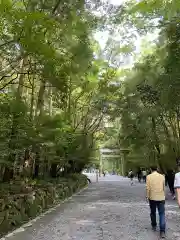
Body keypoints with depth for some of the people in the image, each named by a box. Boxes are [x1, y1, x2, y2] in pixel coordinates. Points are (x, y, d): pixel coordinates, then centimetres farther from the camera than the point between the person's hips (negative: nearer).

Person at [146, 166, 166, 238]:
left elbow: (148, 188, -10)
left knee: (153, 212, 18)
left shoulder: (149, 176, -7)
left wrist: (147, 196, 3)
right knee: (162, 214, 3)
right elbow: (164, 187, 8)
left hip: (152, 197, -1)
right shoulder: (162, 176, 0)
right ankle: (162, 231, -4)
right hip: (161, 198, 1)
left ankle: (154, 226, 32)